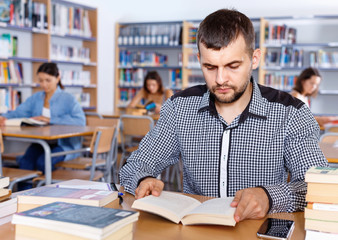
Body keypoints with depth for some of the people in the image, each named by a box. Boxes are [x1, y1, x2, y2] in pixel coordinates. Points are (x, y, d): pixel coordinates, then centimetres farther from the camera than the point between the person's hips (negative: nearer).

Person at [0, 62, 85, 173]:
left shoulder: (68, 99, -4)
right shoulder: (35, 98, 14)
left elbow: (80, 121, -19)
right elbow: (19, 112, 6)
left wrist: (50, 120, -22)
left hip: (63, 144, -4)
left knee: (42, 162, -31)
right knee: (25, 162, -26)